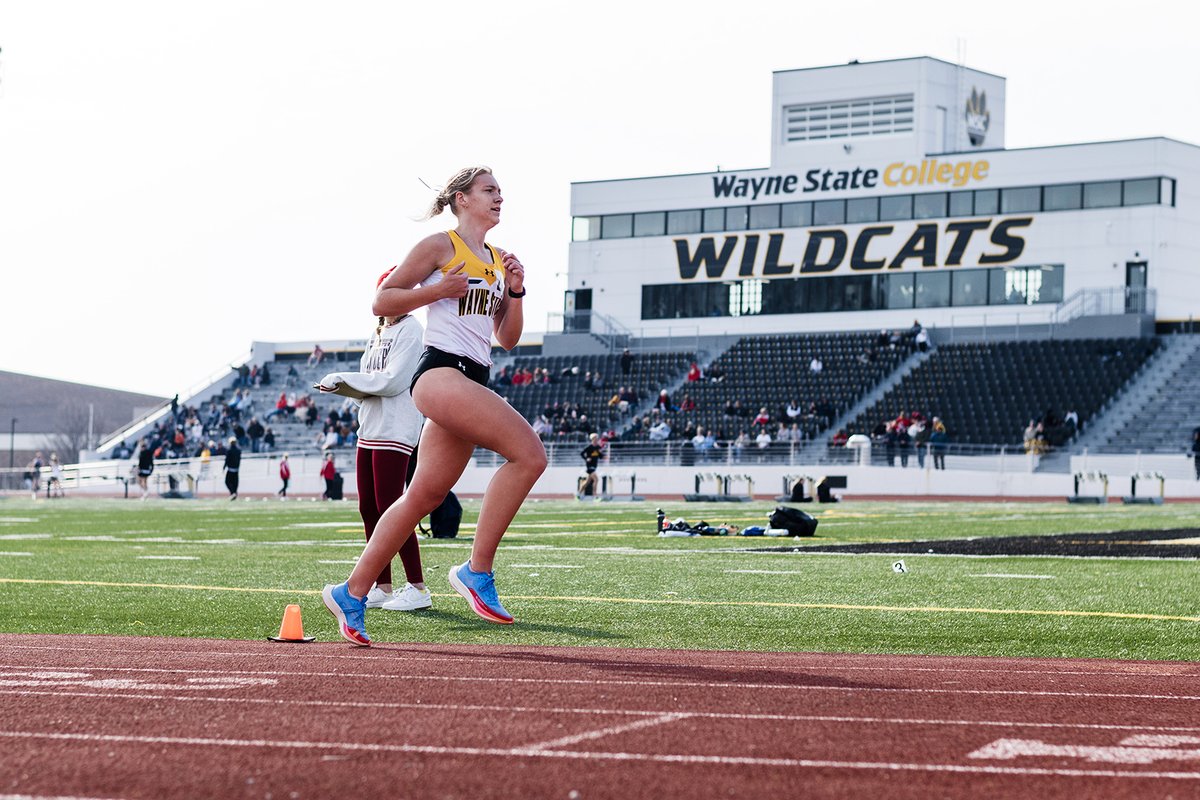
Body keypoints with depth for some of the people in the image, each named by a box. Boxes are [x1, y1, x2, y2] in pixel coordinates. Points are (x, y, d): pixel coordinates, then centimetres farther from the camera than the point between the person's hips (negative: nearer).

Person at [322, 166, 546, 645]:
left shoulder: (498, 260, 21)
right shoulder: (441, 246, 0)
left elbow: (508, 339, 22)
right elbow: (381, 302, -1)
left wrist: (515, 292, 7)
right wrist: (438, 289, -12)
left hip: (472, 383, 8)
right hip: (441, 372, -8)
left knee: (424, 496, 7)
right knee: (528, 453, -22)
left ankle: (352, 593, 15)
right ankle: (477, 571, -16)